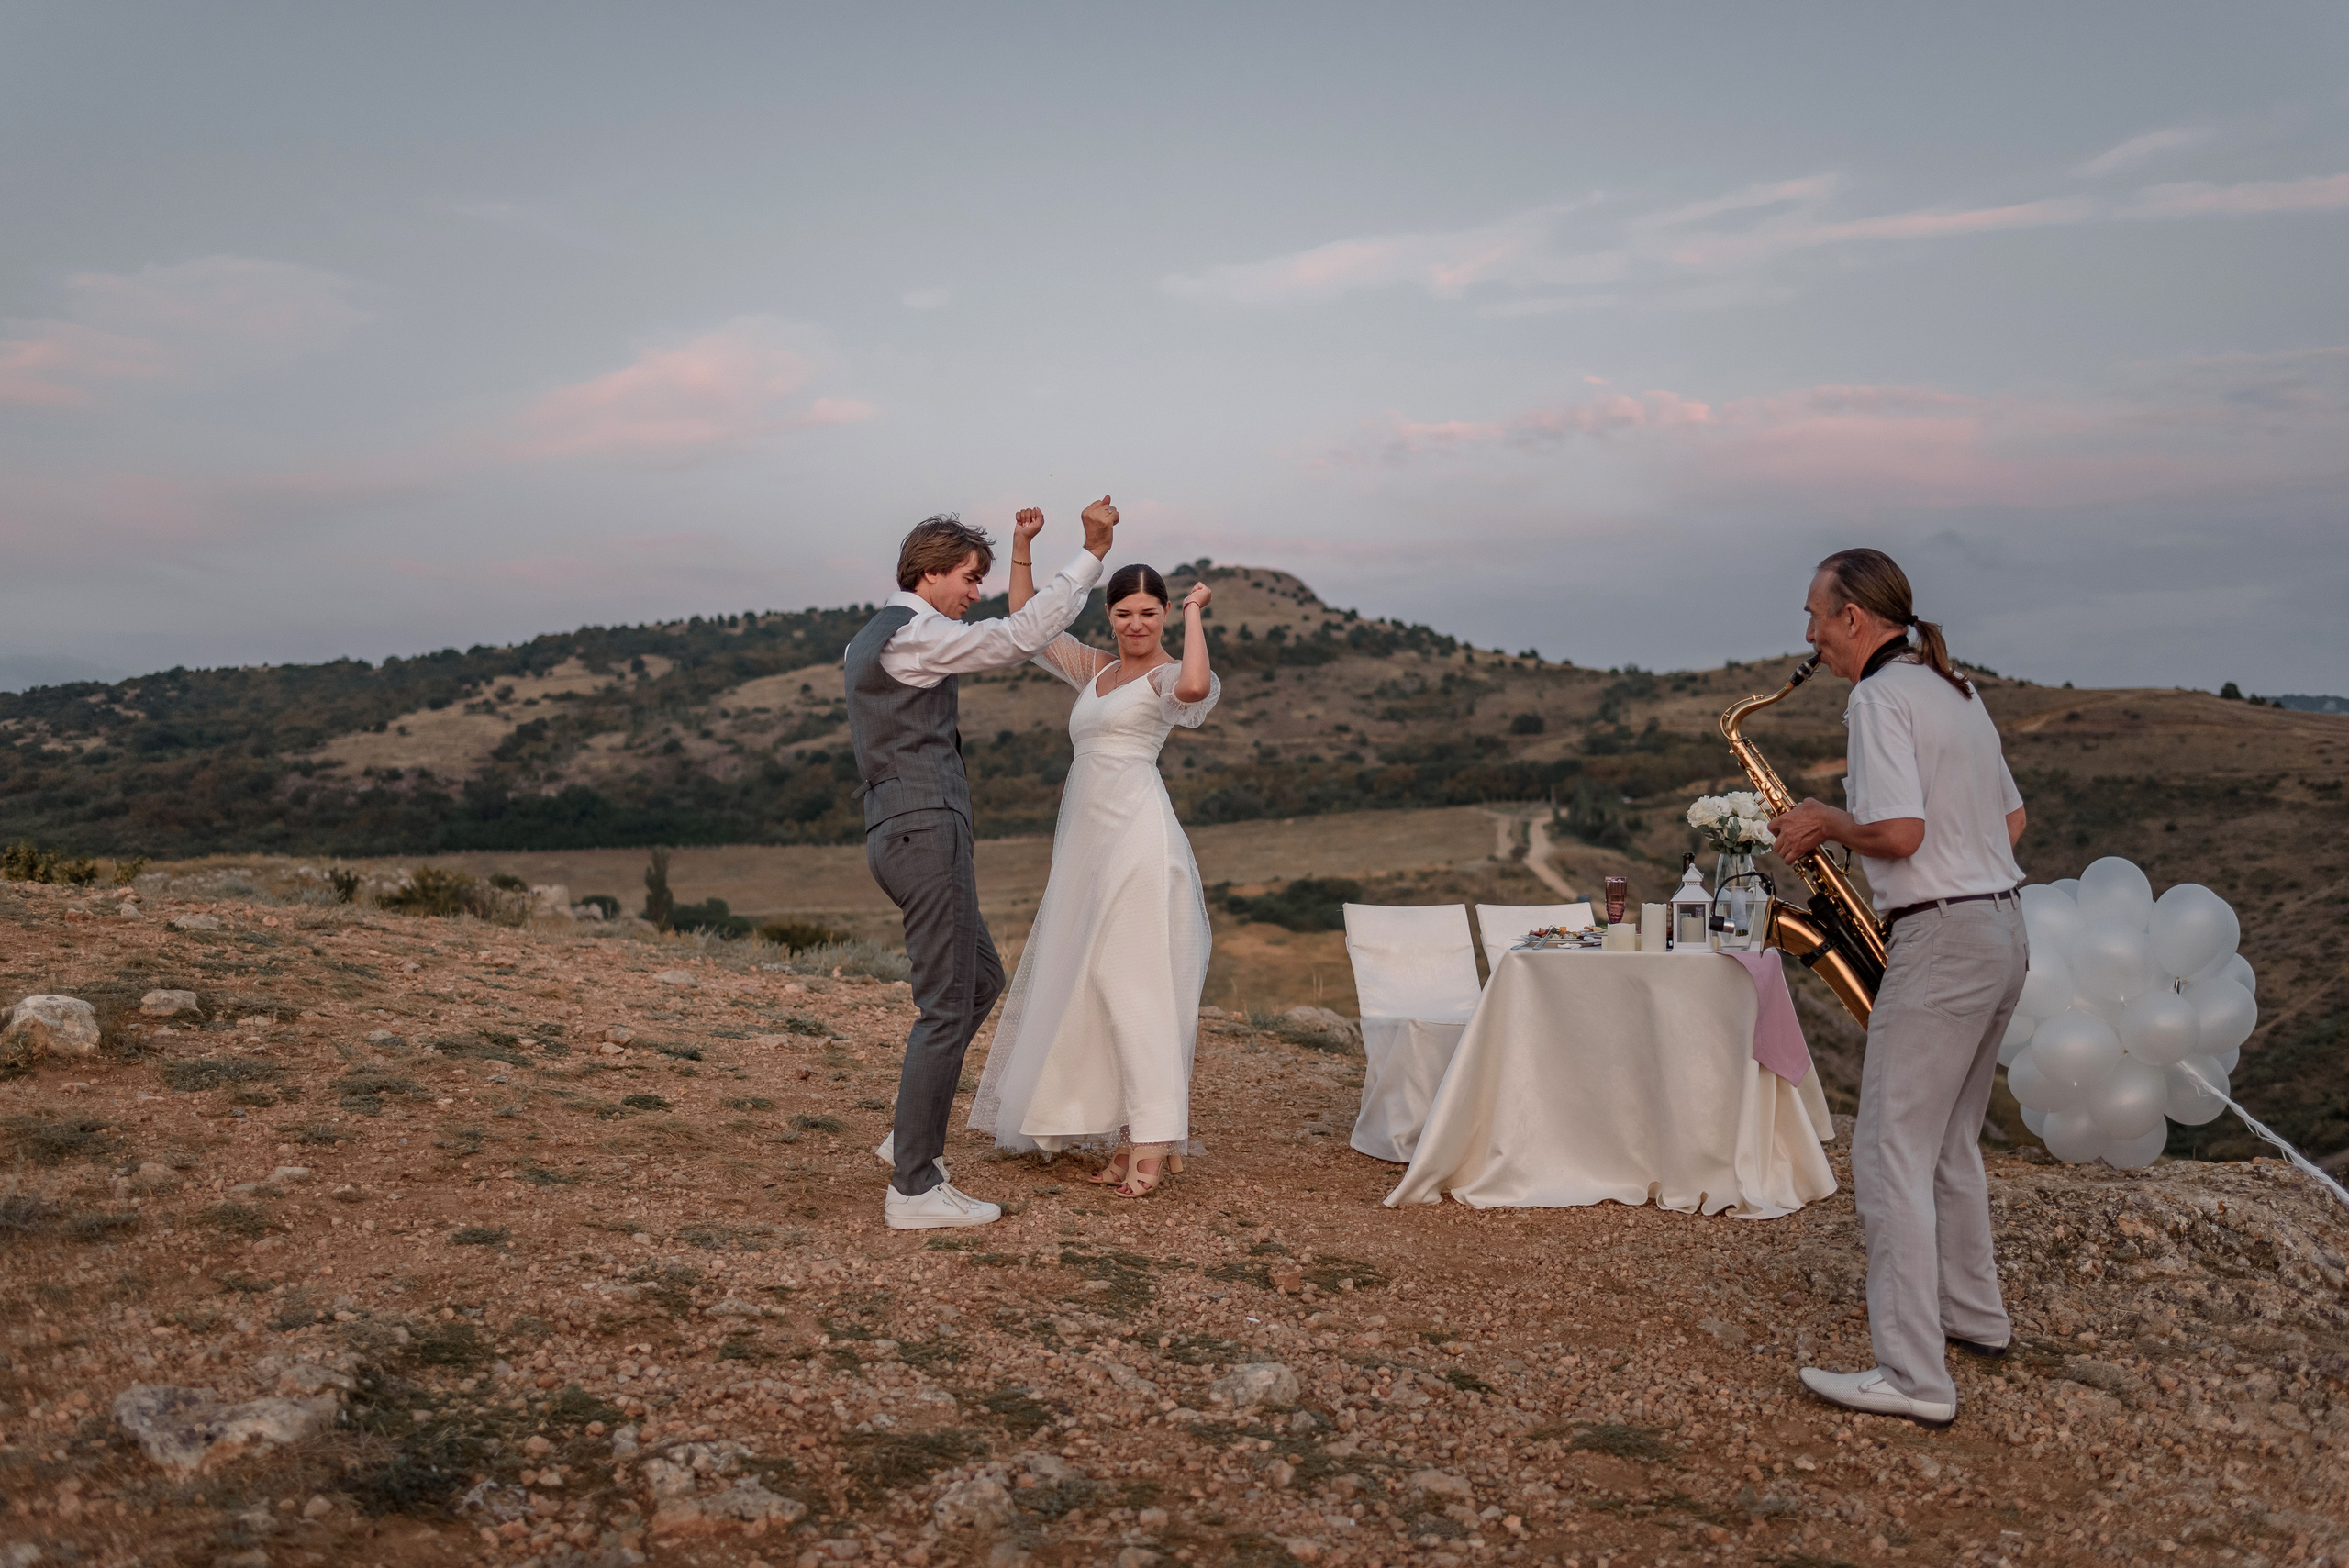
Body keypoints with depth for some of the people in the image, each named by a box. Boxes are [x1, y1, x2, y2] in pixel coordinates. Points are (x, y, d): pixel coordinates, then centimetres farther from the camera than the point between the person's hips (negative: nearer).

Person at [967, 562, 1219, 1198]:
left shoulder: (1166, 676, -1)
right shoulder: (1095, 669, 20)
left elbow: (1195, 686, -27)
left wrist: (1194, 614, -11)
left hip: (1137, 833, -8)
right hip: (1087, 837, 8)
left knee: (1131, 976, -13)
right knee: (1086, 979, 6)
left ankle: (1155, 1139, -11)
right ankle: (1128, 1136, 11)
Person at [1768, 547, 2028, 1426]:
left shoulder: (1879, 698, -14)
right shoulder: (1956, 691, 16)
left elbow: (1898, 832, -23)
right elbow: (2011, 819, 20)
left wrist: (1824, 822, -7)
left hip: (1940, 942, -10)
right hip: (2002, 930, 10)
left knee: (1892, 1155, -7)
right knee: (1951, 1141, 23)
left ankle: (1914, 1378, -6)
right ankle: (1973, 1315, 36)